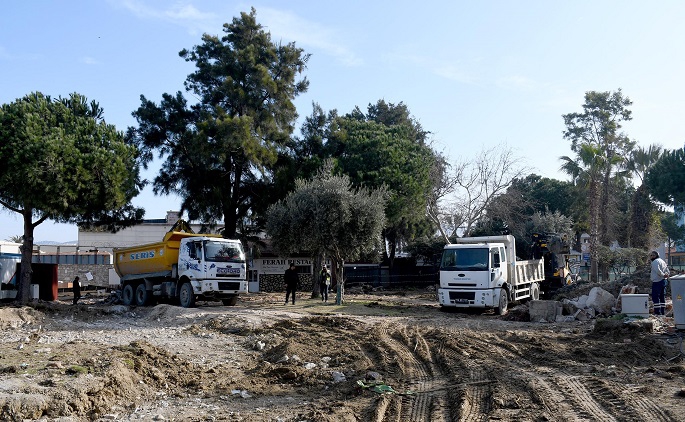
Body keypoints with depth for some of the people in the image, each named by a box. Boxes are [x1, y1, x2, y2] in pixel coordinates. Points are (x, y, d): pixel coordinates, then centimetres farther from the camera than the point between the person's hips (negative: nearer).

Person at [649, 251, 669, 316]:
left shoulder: (655, 262, -12)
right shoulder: (662, 261, 19)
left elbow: (658, 270, -26)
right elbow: (667, 271, 18)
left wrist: (663, 275, -13)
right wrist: (666, 274, 2)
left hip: (657, 282, -10)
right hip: (663, 281, 10)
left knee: (655, 297, -8)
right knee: (662, 297, 13)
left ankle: (657, 312, -11)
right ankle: (662, 312, 18)